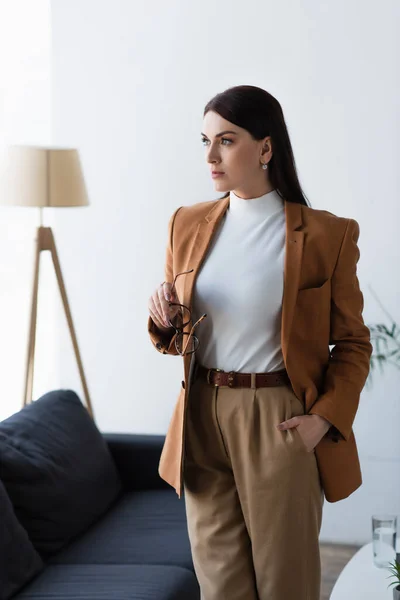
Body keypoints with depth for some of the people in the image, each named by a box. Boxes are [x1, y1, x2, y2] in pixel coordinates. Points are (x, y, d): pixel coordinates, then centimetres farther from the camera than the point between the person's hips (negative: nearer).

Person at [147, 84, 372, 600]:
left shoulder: (326, 235, -5)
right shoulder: (188, 224, 7)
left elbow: (352, 343, 2)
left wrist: (325, 417, -12)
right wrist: (165, 320, -7)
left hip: (281, 423, -3)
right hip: (203, 417, 4)